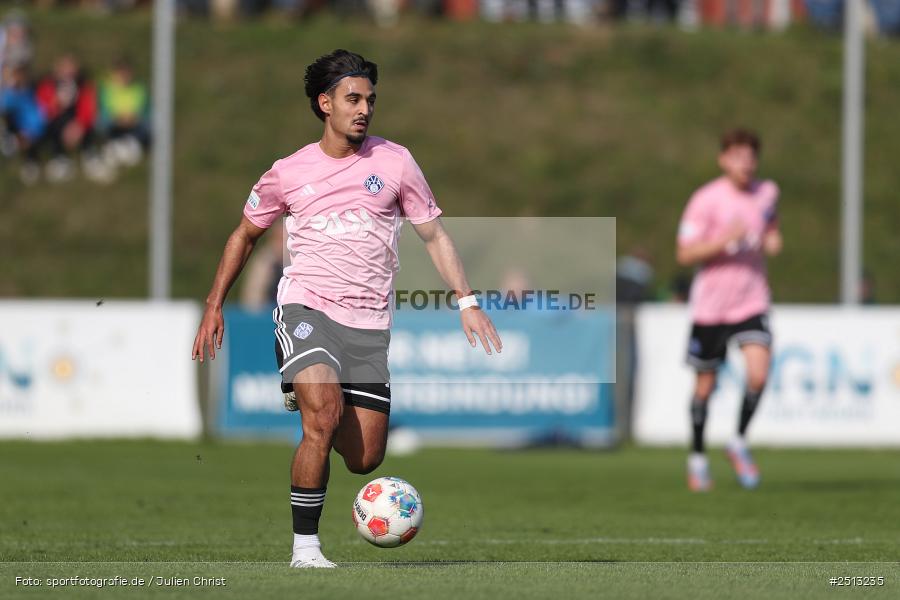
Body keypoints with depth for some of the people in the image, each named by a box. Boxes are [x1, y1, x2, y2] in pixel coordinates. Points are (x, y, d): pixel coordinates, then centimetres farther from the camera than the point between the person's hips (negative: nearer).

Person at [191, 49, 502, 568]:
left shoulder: (394, 161, 6)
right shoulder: (288, 173, 5)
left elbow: (434, 235, 11)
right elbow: (246, 235, 20)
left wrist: (467, 301, 0)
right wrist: (214, 306, 15)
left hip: (369, 325, 2)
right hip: (306, 309, -2)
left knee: (364, 459, -1)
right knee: (325, 413, -28)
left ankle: (307, 397, 33)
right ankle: (305, 545, -18)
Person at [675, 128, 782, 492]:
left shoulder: (767, 192, 3)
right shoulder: (706, 200, -11)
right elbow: (685, 254, -13)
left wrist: (772, 241, 1)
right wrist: (725, 239, -26)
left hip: (751, 302, 2)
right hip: (710, 306, -2)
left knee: (758, 375, -18)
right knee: (705, 386, 6)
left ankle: (740, 443, 6)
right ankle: (698, 458, 26)